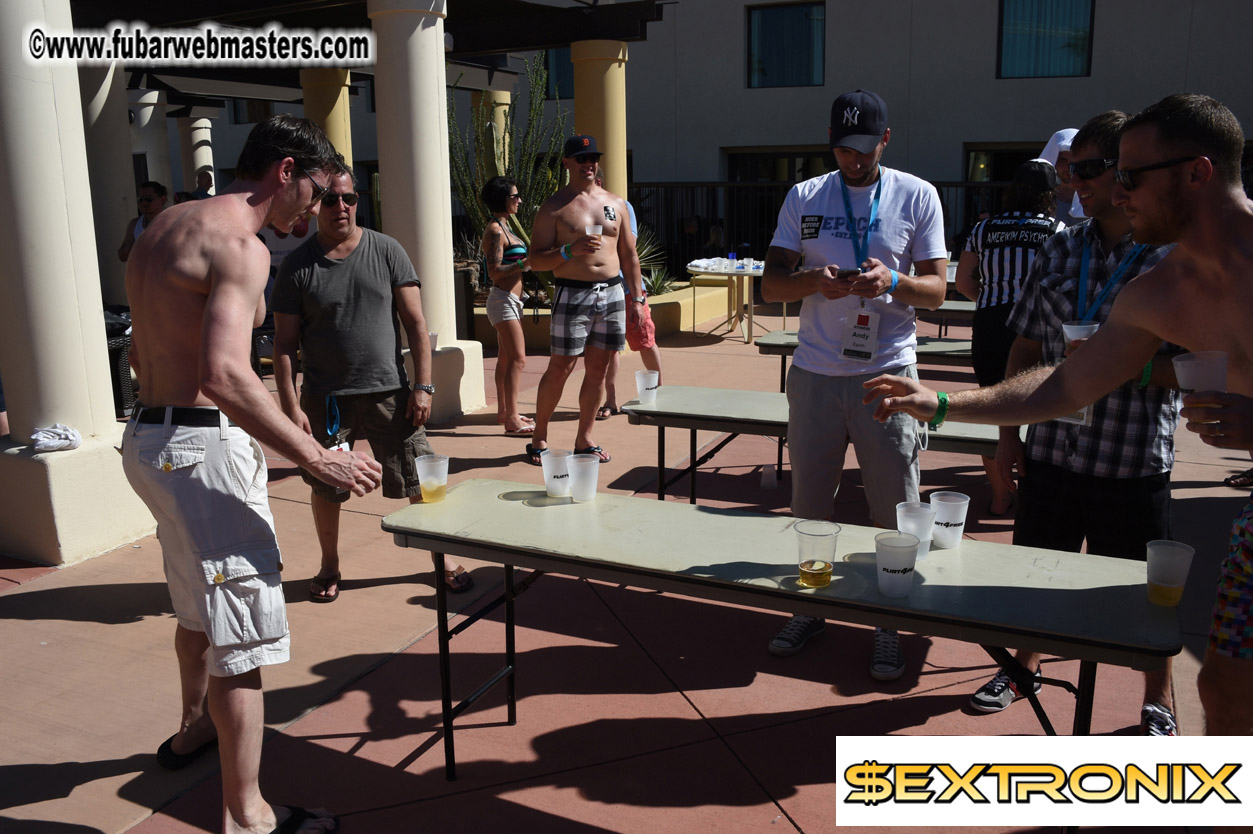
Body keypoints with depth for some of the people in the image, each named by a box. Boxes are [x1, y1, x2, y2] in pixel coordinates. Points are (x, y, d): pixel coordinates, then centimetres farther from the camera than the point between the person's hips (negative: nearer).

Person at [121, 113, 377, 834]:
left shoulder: (168, 225, 14)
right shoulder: (239, 243, -17)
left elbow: (141, 351, 21)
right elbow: (224, 375, -31)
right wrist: (318, 458, -28)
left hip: (152, 435, 10)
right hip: (204, 448, -10)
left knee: (201, 604, 27)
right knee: (241, 632, -3)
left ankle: (196, 729, 49)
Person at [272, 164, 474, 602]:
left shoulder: (387, 251, 1)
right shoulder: (297, 265, 0)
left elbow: (415, 323, 1)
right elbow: (285, 343, 1)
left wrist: (422, 387, -6)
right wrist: (291, 406, -7)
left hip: (389, 391, 0)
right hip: (325, 397, 0)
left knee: (421, 483, 3)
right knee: (324, 487, 12)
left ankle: (444, 559, 21)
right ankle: (329, 566, 33)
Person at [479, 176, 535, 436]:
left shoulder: (503, 228, 17)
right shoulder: (495, 230, -14)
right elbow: (495, 271, -20)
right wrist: (526, 263, -23)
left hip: (510, 300, 10)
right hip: (503, 300, -10)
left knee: (506, 357, 13)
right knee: (517, 359, -13)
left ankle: (504, 411, 21)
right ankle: (512, 419, -12)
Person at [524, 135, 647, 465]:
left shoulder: (616, 203, 14)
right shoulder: (553, 207, 0)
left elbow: (629, 255, 16)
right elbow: (535, 259, -4)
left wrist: (637, 297, 9)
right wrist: (569, 251, -20)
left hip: (612, 293, 4)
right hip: (572, 294, -4)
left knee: (598, 368, 6)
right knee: (560, 367, -4)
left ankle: (584, 439, 17)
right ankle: (539, 437, 10)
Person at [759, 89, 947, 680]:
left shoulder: (917, 196, 4)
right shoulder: (803, 198, 7)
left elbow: (936, 290, 2)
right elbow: (770, 284, 4)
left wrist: (893, 282, -20)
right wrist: (814, 282, -18)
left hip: (887, 375, -1)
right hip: (815, 375, 2)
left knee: (895, 512, 4)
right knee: (808, 505, 11)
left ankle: (889, 625, 20)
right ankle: (808, 607, 29)